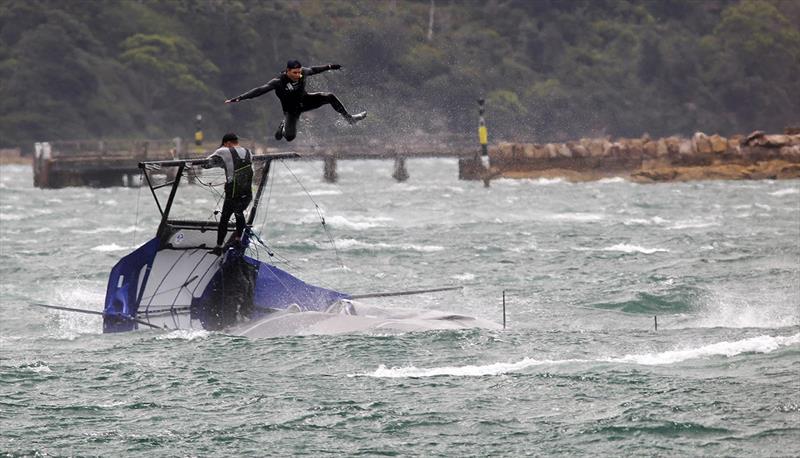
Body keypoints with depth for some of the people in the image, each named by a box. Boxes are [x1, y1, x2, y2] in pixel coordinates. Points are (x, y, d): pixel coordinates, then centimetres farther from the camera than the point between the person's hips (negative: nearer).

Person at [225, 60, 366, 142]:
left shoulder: (302, 72, -19)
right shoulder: (279, 82, -32)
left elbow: (313, 70, 4)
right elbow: (260, 90, -36)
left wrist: (329, 67, 13)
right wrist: (239, 98, -43)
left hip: (304, 100, 4)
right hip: (291, 110, -4)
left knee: (329, 97, -9)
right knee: (290, 137, -13)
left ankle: (349, 118, 10)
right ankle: (283, 127, 25)